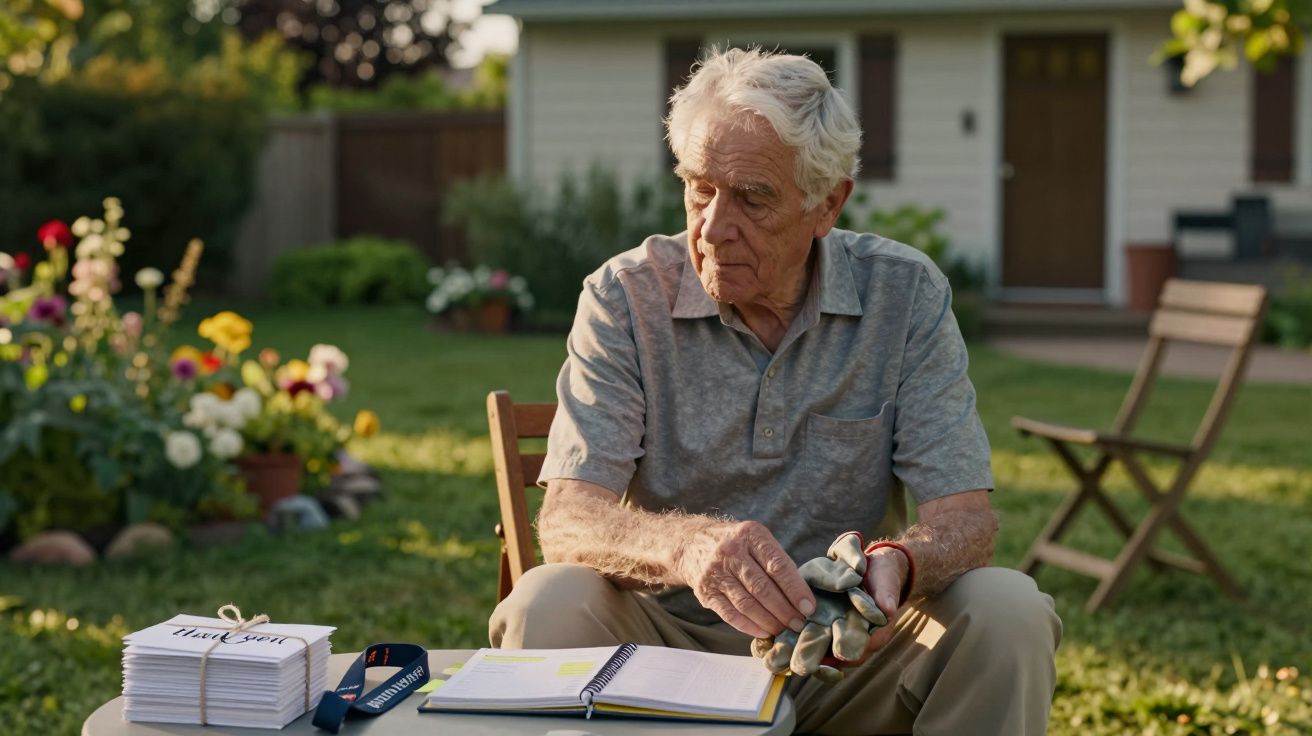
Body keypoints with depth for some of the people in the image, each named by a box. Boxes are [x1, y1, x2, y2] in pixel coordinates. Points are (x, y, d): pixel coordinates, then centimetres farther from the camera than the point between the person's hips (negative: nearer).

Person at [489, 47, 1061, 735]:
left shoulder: (905, 293, -4)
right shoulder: (624, 297, -7)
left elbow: (963, 515, -8)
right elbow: (566, 521, -17)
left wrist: (896, 567, -34)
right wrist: (688, 544, -41)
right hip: (672, 640, -1)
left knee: (1006, 608, -24)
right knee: (549, 602, -30)